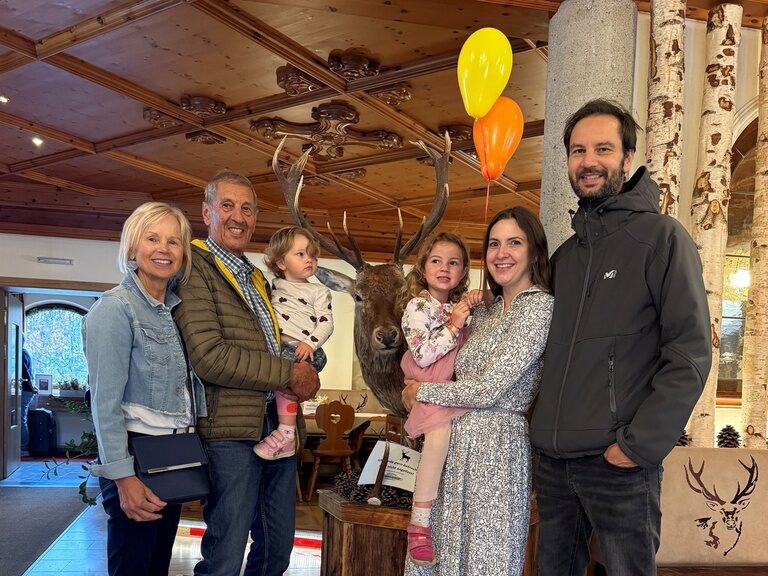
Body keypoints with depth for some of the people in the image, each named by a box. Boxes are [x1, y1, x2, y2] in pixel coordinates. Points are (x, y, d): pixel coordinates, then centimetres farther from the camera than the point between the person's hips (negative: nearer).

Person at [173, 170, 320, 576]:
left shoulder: (258, 278, 19)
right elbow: (209, 356, -19)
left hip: (278, 424, 8)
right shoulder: (194, 270, -8)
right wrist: (290, 374, -14)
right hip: (231, 431, -8)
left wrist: (308, 365, 0)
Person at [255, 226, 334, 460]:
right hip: (275, 343, 5)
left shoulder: (318, 291, 11)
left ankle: (286, 434, -28)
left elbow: (326, 323, 1)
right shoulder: (274, 286, 21)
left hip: (303, 349, -5)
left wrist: (310, 343, -16)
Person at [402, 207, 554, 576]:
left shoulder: (539, 306, -12)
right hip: (455, 441, 7)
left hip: (495, 446, -7)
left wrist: (420, 392, -6)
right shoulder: (485, 310, 13)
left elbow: (489, 387, -17)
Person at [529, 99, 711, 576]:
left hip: (620, 462, -6)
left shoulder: (662, 238, -5)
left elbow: (690, 354, -13)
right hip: (553, 457, 6)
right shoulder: (565, 254, 14)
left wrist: (639, 444, -17)